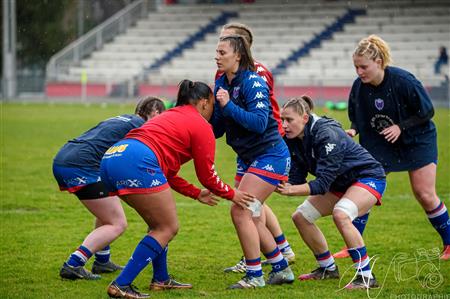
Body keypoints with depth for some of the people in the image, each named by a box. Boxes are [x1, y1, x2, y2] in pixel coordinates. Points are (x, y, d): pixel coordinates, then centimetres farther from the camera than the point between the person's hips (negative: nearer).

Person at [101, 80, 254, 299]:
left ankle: (161, 279, 29)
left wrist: (197, 194, 43)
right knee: (168, 228, 1)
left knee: (159, 223, 24)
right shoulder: (201, 126, 10)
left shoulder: (170, 117, 34)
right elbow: (207, 175, 12)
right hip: (137, 162, -9)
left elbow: (167, 175, 37)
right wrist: (232, 195, 28)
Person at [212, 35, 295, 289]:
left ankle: (254, 276, -5)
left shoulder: (252, 82, -18)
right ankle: (282, 269, 23)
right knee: (251, 218, 11)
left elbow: (259, 123, -29)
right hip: (248, 158, 9)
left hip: (270, 156, -9)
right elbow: (216, 130, 9)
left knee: (240, 211, -14)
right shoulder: (221, 84, 6)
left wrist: (228, 106, -31)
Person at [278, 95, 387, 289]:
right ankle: (328, 268, 22)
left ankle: (366, 276, -28)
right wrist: (281, 185, -27)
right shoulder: (293, 140, -6)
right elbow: (296, 177, -6)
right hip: (340, 183, 9)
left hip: (368, 177, -9)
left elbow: (322, 184, -33)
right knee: (300, 216, 5)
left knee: (340, 214, -35)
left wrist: (292, 190, -43)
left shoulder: (326, 135, -31)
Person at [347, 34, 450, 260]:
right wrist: (353, 130, -18)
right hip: (378, 145, 4)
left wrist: (400, 127, -25)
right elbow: (356, 117, 4)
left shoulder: (403, 81, -25)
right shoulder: (358, 87, -12)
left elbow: (427, 111, -16)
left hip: (417, 140, -4)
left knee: (425, 195, -6)